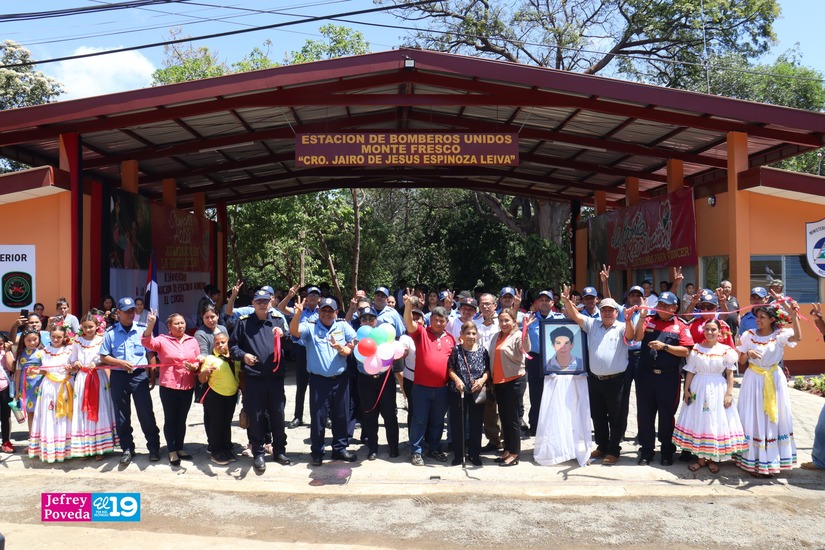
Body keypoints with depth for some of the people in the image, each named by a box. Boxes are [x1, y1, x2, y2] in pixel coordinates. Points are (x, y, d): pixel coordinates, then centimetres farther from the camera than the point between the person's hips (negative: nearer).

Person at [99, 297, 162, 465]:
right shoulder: (110, 333, 2)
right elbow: (103, 357, 5)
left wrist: (153, 376, 2)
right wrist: (120, 363, -12)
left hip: (139, 375, -1)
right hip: (118, 376, 1)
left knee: (146, 412, -1)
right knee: (121, 414, 9)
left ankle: (154, 447, 11)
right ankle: (127, 448, 22)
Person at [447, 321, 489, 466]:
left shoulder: (483, 351, 2)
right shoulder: (456, 350, -1)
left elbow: (488, 370, 4)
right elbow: (450, 369, 0)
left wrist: (482, 380, -12)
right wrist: (456, 379, -16)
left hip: (477, 392, 1)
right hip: (458, 392, -1)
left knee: (476, 424, 8)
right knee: (457, 423, 6)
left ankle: (474, 454, 22)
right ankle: (458, 454, 18)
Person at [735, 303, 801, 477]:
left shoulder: (780, 334, -6)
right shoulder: (749, 335, -2)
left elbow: (797, 337, -28)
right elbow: (741, 361, 1)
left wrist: (794, 315, -34)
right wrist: (748, 353, -19)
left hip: (774, 380, 0)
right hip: (754, 379, 0)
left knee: (774, 419, 7)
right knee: (753, 420, 4)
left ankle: (771, 460, 20)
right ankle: (753, 460, 13)